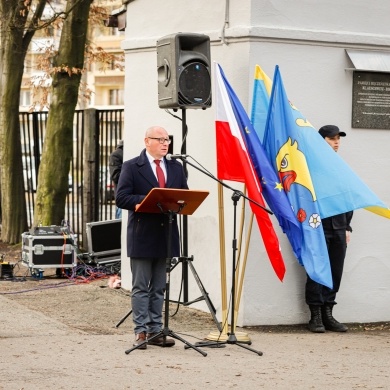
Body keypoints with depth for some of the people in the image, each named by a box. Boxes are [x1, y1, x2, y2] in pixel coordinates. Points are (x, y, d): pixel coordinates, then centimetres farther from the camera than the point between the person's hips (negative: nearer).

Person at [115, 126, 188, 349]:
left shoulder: (176, 168, 12)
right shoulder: (132, 167, -3)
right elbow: (121, 198, -12)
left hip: (166, 236, 5)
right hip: (142, 236, -5)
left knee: (159, 288, 10)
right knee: (141, 287, 0)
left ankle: (155, 331, 14)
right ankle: (141, 332, 4)